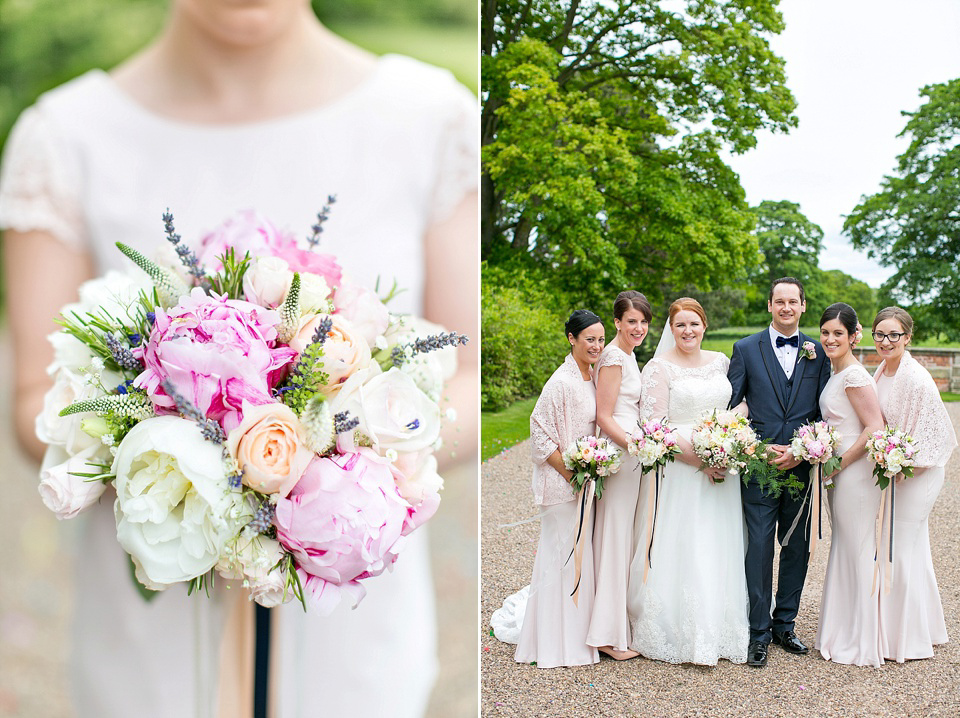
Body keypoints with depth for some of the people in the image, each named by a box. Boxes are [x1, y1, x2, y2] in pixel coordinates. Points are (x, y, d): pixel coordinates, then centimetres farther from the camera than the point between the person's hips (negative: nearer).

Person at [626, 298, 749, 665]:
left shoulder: (720, 361, 12)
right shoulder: (659, 367, -4)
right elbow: (655, 425, -10)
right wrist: (699, 459, -17)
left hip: (721, 467, 5)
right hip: (678, 467, -5)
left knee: (718, 550, 8)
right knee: (679, 551, -4)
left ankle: (719, 632, 17)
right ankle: (679, 634, 4)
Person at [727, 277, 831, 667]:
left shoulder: (818, 353, 9)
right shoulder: (746, 349, 3)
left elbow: (824, 412, 6)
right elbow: (729, 407, 2)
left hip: (802, 466, 2)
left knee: (797, 549, 10)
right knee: (759, 550, -2)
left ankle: (785, 625, 23)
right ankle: (759, 632, 8)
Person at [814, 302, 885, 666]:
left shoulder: (854, 376, -16)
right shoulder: (836, 373, 12)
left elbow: (875, 428, -20)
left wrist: (839, 464, -16)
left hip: (855, 472, -9)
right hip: (839, 473, 9)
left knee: (858, 552, 0)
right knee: (843, 550, 16)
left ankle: (861, 643, 12)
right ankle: (842, 634, 27)